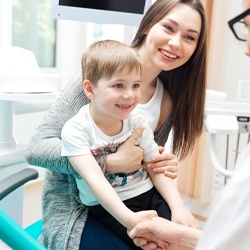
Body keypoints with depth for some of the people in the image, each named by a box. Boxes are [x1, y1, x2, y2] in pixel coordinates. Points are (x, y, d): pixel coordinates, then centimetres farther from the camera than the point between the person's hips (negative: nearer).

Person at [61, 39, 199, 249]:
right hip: (109, 206, -4)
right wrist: (128, 218, -34)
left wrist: (178, 206, -12)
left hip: (149, 194, 4)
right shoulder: (76, 130, -12)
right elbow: (94, 178, -22)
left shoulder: (138, 123, 1)